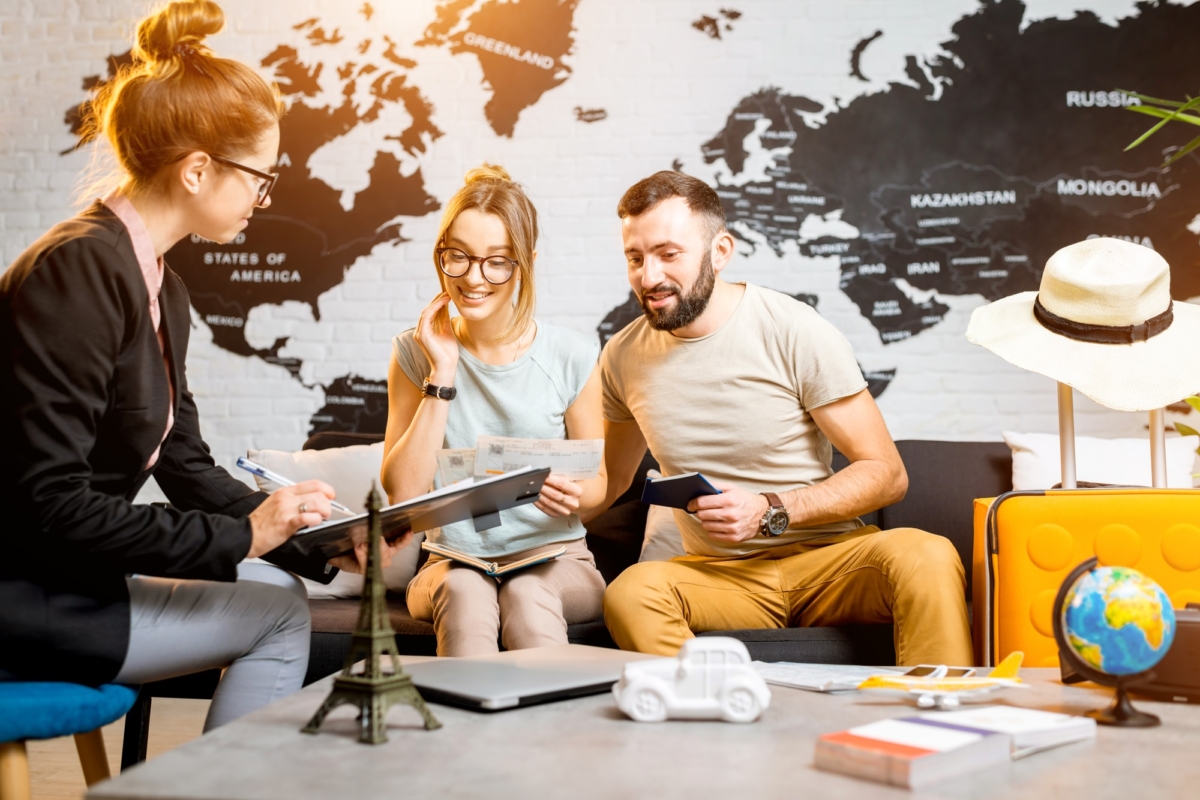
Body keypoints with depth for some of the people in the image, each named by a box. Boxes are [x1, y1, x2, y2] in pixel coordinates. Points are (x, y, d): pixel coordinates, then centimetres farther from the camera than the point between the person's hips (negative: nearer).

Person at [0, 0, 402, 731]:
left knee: (278, 587, 9)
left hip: (69, 574, 9)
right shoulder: (79, 270, -20)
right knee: (278, 612, -5)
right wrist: (241, 534, -20)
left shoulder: (163, 290, 8)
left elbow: (187, 466, 10)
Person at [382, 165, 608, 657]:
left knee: (528, 593, -33)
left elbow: (599, 483, 7)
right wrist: (442, 375, -12)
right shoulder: (416, 354, 2)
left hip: (554, 557, 0)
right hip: (454, 559, 1)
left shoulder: (571, 357, -1)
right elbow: (403, 493, -8)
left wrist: (574, 496, -19)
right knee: (463, 590, -33)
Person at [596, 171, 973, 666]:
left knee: (926, 556, -32)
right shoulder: (623, 358, 4)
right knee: (630, 593, -32)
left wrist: (770, 512, -19)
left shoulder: (796, 333, -9)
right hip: (718, 573, 2)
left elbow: (886, 474, -7)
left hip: (826, 557, -1)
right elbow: (612, 480, 19)